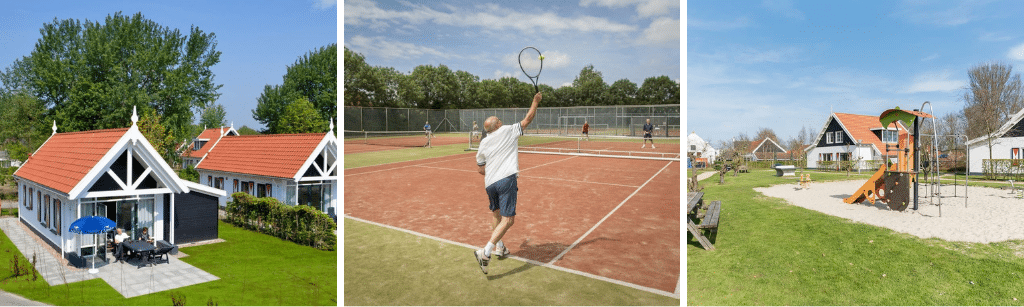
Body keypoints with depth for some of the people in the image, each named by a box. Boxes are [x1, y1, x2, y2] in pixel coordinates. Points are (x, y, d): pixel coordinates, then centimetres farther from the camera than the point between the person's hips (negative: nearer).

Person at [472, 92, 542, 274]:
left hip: (490, 183, 6)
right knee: (507, 220, -9)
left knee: (496, 216, 26)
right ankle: (485, 253, -21)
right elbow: (528, 119, 15)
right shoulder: (508, 131, 5)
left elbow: (480, 169, 21)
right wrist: (535, 102, 27)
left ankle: (499, 248, 35)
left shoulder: (484, 143, 15)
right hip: (507, 180, -6)